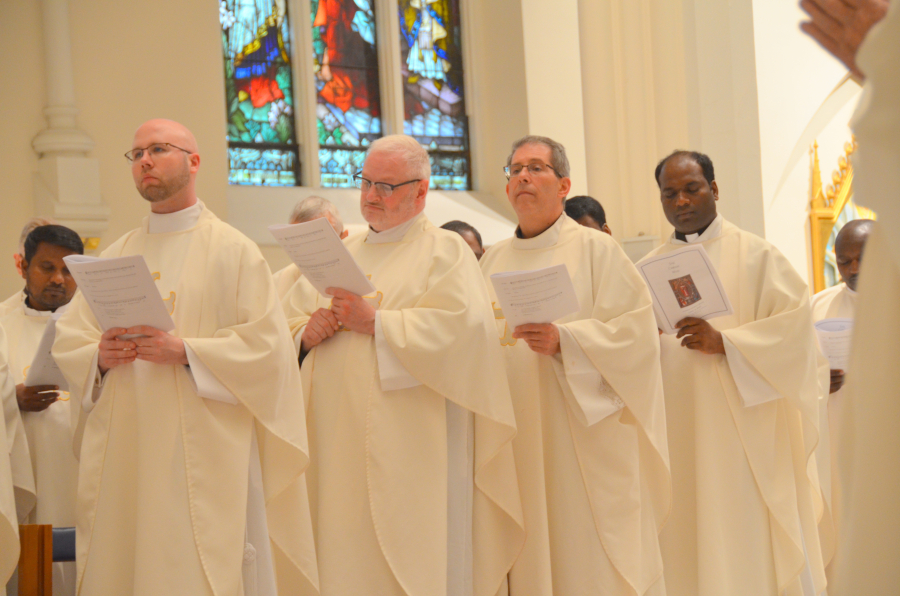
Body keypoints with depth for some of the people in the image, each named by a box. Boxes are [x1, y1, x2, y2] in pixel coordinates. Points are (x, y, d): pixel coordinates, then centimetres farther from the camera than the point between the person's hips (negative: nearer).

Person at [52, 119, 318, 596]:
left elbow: (266, 344, -7)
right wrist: (99, 356, -9)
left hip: (203, 460, -4)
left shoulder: (233, 251, 2)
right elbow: (67, 341, 13)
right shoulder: (115, 257, 17)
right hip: (122, 458, 4)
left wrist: (185, 351, -18)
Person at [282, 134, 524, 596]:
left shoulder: (444, 251, 2)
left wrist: (374, 324, -16)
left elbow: (461, 327, -15)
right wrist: (306, 333, -5)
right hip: (341, 450, 5)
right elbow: (287, 323, 18)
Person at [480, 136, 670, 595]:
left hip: (582, 444, -4)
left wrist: (564, 341, -21)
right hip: (516, 444, 4)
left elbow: (634, 329, -9)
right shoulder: (494, 260, 15)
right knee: (529, 555, 3)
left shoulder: (596, 251, 1)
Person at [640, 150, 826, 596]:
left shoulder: (754, 256, 2)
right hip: (675, 438, 4)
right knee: (686, 552, 3)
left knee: (748, 552, -4)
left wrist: (725, 342, -17)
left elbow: (795, 325, -8)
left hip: (741, 433, -4)